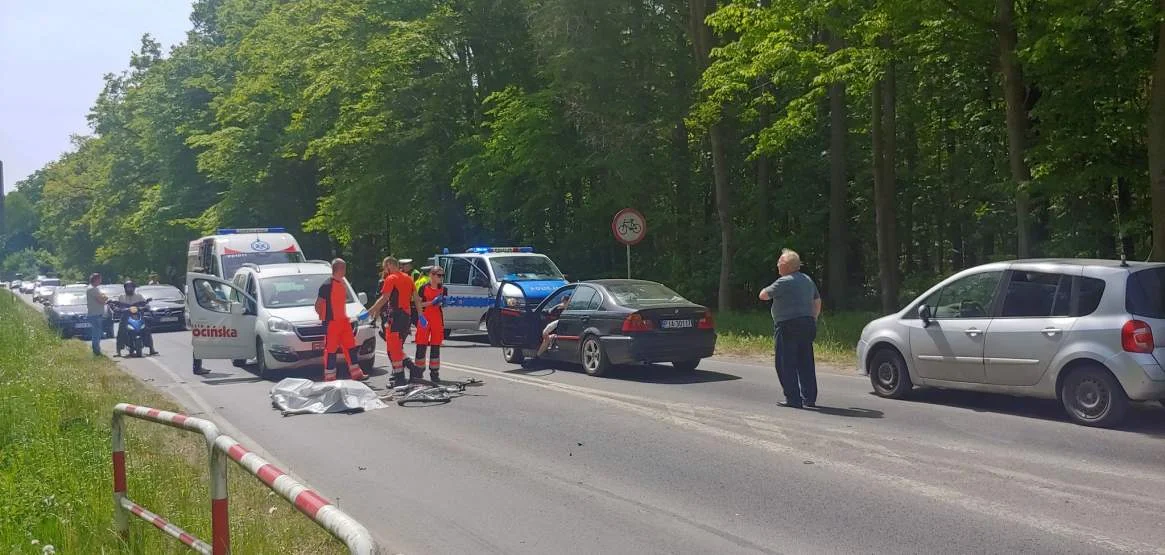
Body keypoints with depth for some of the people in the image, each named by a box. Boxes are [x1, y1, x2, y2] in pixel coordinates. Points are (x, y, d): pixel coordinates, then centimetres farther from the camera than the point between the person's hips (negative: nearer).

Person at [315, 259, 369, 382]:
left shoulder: (343, 284, 12)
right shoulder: (327, 285, -15)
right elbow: (318, 304, -13)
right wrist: (323, 317, -11)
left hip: (343, 321, 8)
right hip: (331, 323, -8)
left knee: (350, 346, 11)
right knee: (330, 350, -2)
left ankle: (356, 373, 18)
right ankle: (330, 377, 4)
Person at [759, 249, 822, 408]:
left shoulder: (784, 282, -13)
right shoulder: (808, 280, 14)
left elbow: (763, 295, -9)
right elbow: (817, 301, 21)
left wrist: (768, 290, 13)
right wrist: (813, 319, 27)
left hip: (788, 326, -8)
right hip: (807, 324, 8)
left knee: (786, 364, -3)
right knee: (805, 363, 11)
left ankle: (793, 399, -5)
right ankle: (809, 398, 13)